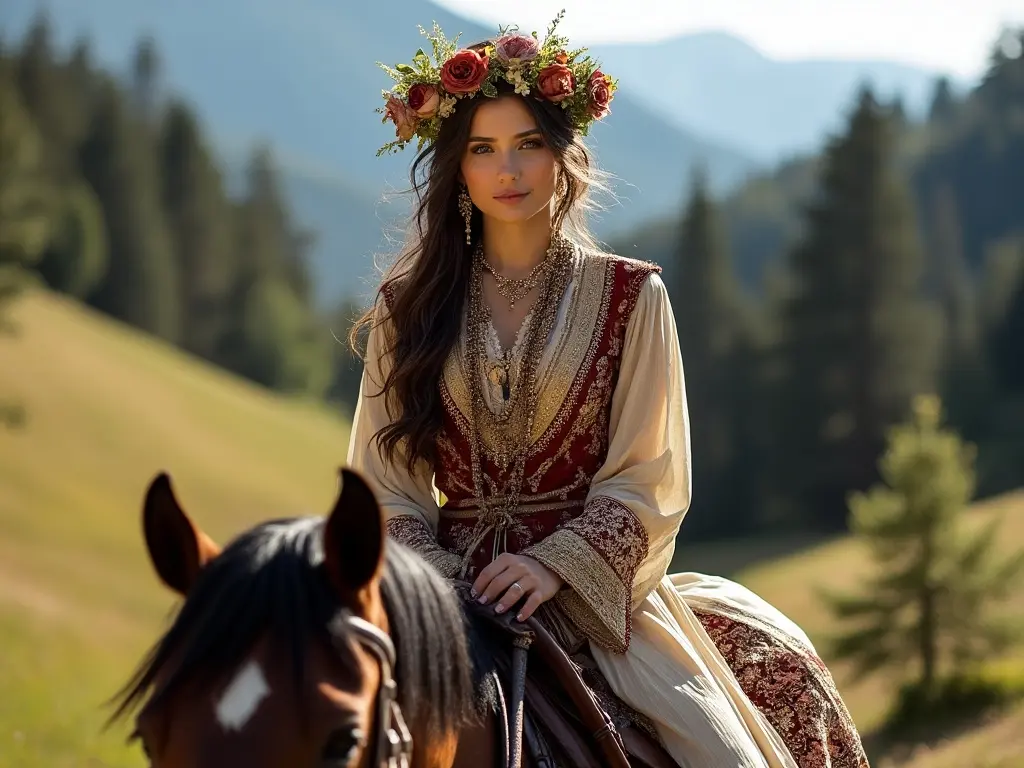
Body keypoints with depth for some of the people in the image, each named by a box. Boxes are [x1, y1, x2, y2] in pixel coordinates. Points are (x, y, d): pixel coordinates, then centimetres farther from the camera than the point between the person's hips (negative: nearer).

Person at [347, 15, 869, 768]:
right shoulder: (408, 307, 10)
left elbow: (647, 480, 0)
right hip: (450, 587, 1)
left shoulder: (630, 295, 6)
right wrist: (440, 581, -11)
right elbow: (385, 483, 7)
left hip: (596, 586, 0)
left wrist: (552, 565, -16)